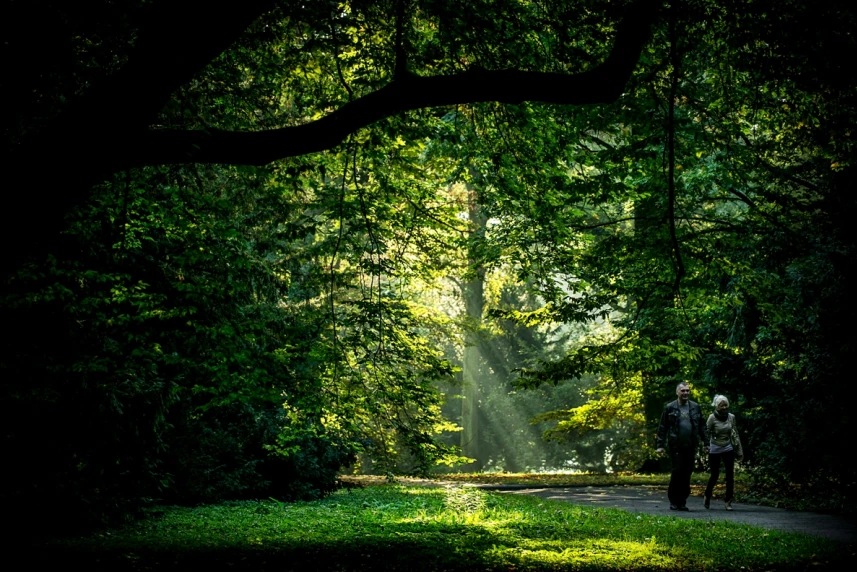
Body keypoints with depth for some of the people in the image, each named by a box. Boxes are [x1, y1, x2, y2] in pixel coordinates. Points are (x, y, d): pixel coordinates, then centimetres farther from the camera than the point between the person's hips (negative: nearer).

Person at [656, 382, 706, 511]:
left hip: (690, 447, 3)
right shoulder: (669, 408, 2)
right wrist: (660, 445, -2)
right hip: (675, 446, -3)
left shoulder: (695, 407, 10)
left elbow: (701, 427, 14)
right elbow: (662, 428, 3)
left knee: (687, 473, 4)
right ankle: (673, 501, 2)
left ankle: (682, 501, 12)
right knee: (678, 471, -10)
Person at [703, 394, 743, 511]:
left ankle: (728, 501, 3)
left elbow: (735, 434, 9)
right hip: (715, 450, -3)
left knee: (730, 475, -3)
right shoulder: (712, 418, -10)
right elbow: (706, 433, -7)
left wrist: (739, 451, 9)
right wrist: (706, 446, -18)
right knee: (714, 475, 3)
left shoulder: (731, 417, 1)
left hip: (728, 449, 3)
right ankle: (707, 497, 27)